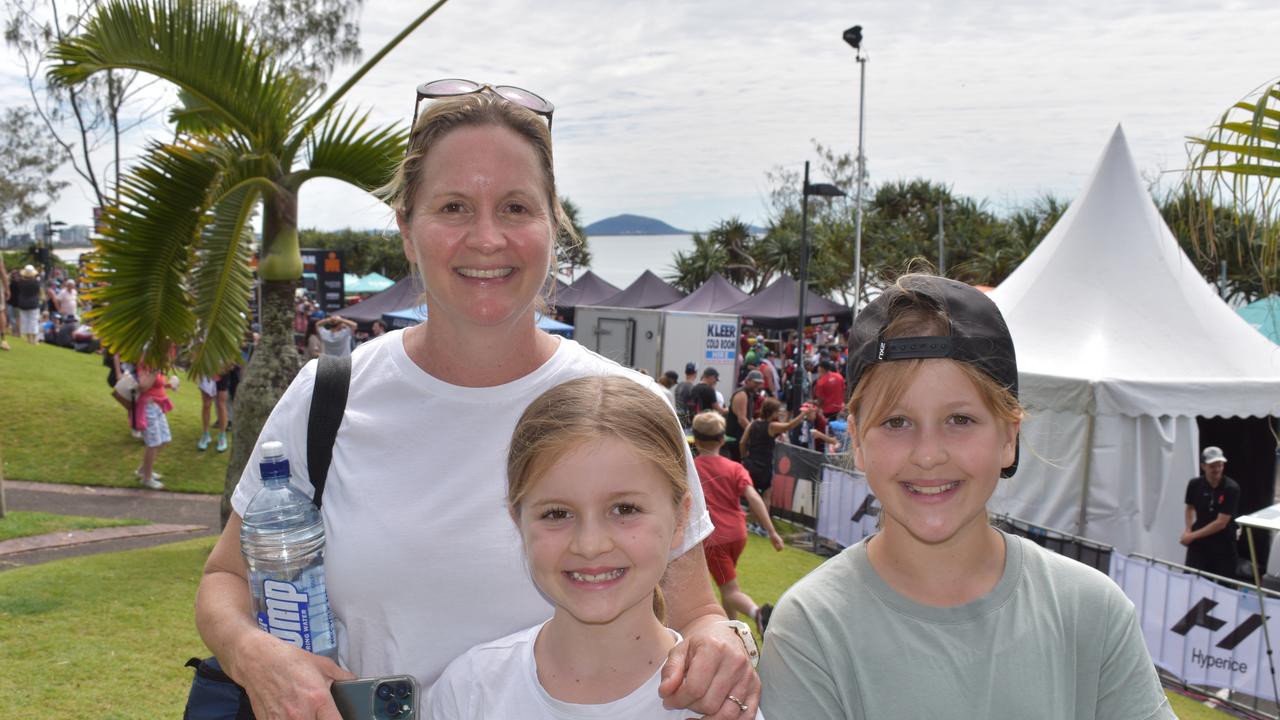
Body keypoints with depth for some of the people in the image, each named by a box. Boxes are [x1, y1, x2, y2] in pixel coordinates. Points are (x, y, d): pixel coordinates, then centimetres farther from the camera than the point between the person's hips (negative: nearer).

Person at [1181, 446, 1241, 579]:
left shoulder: (1231, 488, -16)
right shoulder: (1195, 484, -6)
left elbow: (1221, 523, -17)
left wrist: (1192, 536, -12)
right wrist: (1188, 530, -1)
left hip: (1223, 545, -2)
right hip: (1198, 543, 2)